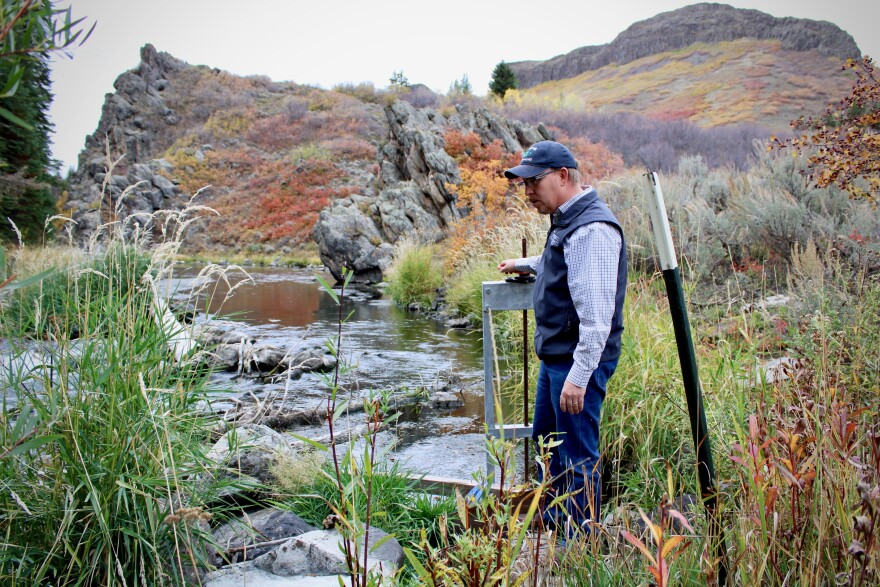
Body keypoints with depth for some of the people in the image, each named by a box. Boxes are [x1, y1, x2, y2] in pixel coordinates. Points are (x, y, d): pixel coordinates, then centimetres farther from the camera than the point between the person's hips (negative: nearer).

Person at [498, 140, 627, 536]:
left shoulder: (592, 229, -22)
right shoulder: (565, 221, 11)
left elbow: (596, 313, -28)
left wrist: (579, 374, -29)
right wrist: (524, 265, 48)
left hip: (578, 362, -11)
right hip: (554, 356, 11)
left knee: (578, 454, 0)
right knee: (546, 437, 24)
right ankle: (557, 515, 43)